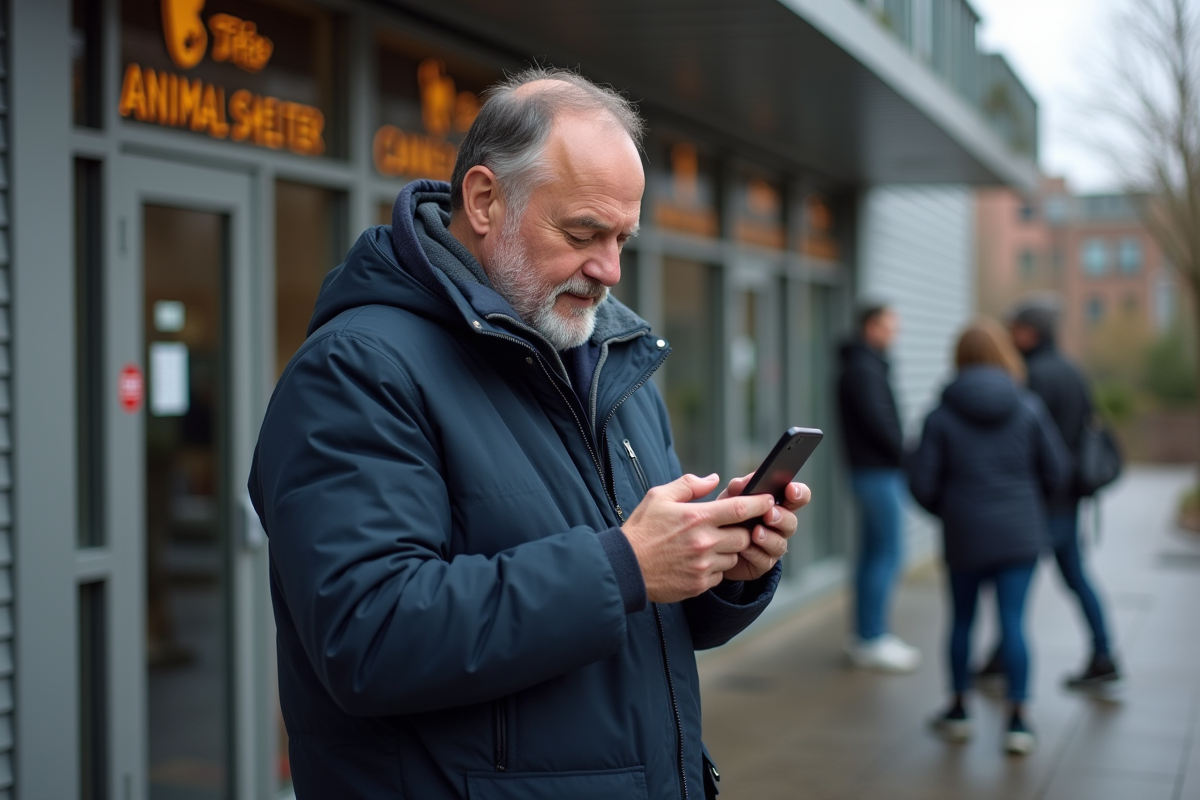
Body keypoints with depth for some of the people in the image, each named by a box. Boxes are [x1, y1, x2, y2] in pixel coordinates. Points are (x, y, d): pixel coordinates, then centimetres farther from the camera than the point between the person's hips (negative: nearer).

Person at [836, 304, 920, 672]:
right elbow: (876, 422, -20)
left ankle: (866, 634, 20)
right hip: (879, 472, -10)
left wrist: (899, 453, 6)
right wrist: (904, 455, -10)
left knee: (872, 553, 13)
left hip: (876, 472, 10)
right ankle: (872, 640, -6)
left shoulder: (865, 366, 18)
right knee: (887, 553, -8)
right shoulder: (864, 369, -14)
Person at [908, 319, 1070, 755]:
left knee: (962, 620, 14)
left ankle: (959, 710, 26)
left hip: (964, 536, 0)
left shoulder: (942, 416, -6)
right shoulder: (1029, 408, -3)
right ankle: (1018, 721, -1)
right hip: (1020, 534, 0)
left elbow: (922, 482, -7)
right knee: (1013, 622, 1)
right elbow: (1057, 469, -1)